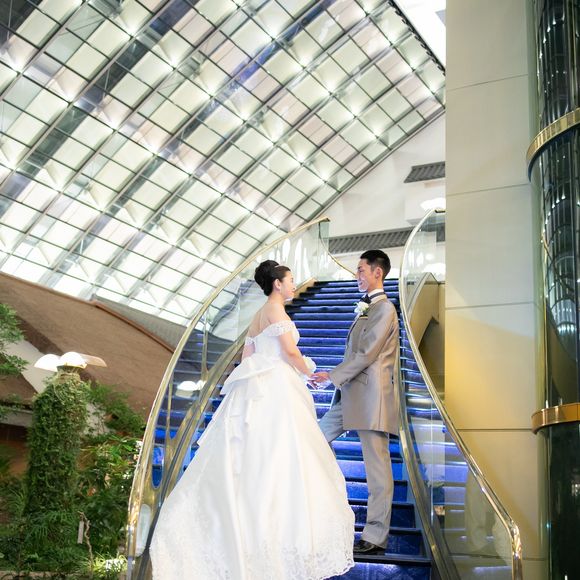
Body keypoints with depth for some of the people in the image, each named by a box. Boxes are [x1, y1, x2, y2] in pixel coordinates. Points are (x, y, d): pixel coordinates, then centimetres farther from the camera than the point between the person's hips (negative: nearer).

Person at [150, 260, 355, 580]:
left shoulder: (257, 317, 21)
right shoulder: (276, 308, -6)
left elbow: (246, 358, 20)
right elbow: (290, 350, -14)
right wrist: (306, 371, 3)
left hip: (256, 389, 9)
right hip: (276, 388, -9)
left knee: (248, 463, 7)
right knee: (280, 462, -9)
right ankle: (282, 537, -9)